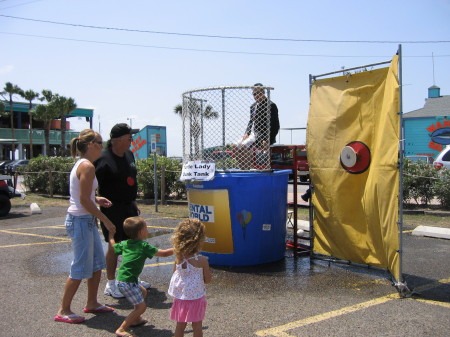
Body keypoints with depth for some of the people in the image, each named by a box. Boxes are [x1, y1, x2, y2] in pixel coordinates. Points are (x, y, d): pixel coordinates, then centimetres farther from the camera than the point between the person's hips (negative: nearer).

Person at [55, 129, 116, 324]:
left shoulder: (81, 164, 12)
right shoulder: (87, 166, -18)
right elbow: (85, 201, -21)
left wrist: (96, 199, 7)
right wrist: (105, 220, -17)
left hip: (86, 220, 10)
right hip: (81, 221, -10)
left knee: (97, 263, 17)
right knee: (81, 268, 0)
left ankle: (92, 304, 30)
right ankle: (63, 311, 12)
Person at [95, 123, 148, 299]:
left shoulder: (129, 155, 8)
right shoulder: (104, 159, -18)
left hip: (128, 206, 8)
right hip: (112, 208, -8)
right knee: (115, 245, 1)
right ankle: (111, 284, 16)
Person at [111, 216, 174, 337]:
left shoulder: (124, 244, 9)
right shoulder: (144, 246, -11)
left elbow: (113, 245, 28)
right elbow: (164, 253, -8)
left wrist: (111, 235, 46)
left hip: (121, 280, 9)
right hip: (127, 282, -9)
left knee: (143, 291, 28)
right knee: (141, 306, -3)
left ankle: (136, 319, 36)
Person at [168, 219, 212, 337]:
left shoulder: (178, 258, -10)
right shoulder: (202, 260, -20)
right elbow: (208, 280, -8)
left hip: (180, 297, 4)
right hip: (196, 297, -3)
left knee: (180, 325, 18)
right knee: (197, 327, 12)